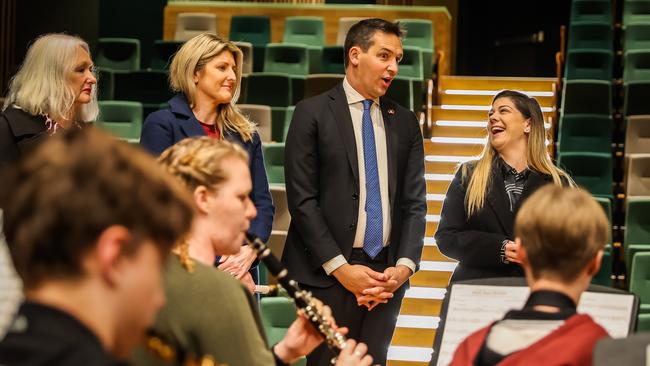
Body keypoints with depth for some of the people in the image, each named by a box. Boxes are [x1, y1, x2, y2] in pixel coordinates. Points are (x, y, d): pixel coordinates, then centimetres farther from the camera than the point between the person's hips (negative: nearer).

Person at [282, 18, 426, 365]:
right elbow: (302, 199, -6)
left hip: (386, 272, 4)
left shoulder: (405, 122, 13)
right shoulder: (313, 113, -1)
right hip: (329, 272, -4)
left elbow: (414, 202, 10)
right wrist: (340, 268, -12)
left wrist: (404, 266, -5)